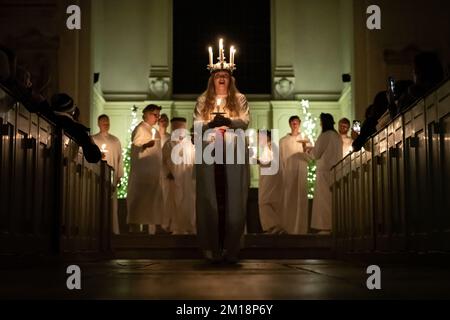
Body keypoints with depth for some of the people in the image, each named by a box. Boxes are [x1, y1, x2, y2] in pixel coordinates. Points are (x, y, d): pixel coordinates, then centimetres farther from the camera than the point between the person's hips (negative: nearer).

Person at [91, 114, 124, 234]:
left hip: (112, 176, 2)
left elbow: (120, 158, 12)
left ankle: (114, 229, 1)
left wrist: (119, 175, 5)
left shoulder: (115, 140, 15)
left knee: (112, 202, -1)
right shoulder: (93, 139, 9)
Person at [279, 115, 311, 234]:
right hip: (288, 173, -1)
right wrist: (283, 175, -1)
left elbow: (308, 158, 0)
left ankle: (300, 228, 2)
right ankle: (288, 227, 3)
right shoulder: (284, 140, 5)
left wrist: (304, 147, -16)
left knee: (301, 199, -1)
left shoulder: (305, 139, 7)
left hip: (301, 172, 1)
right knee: (288, 200, -1)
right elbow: (281, 159, 4)